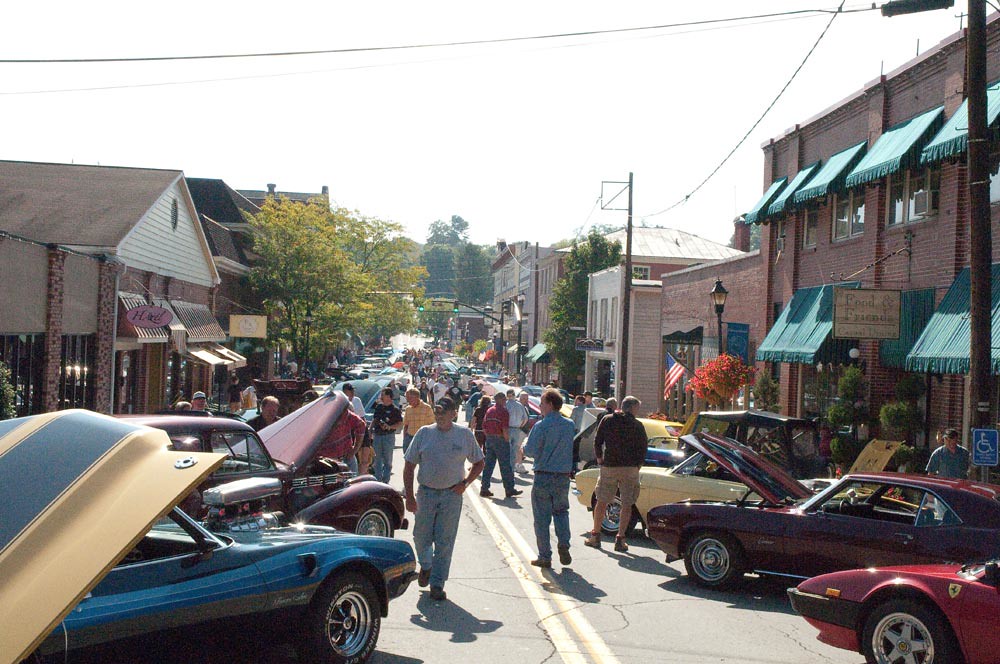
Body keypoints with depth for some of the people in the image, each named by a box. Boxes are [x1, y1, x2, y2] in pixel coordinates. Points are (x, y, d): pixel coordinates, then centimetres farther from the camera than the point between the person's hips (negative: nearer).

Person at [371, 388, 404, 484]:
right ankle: (378, 479, 19)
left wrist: (389, 427, -21)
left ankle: (385, 480, 6)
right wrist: (370, 431, 10)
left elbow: (400, 424, -7)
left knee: (387, 460, 0)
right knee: (377, 459, 10)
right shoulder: (378, 406, 9)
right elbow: (374, 420, 18)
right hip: (377, 435, 5)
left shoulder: (395, 409, -7)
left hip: (389, 436, -5)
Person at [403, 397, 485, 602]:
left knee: (444, 543, 1)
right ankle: (426, 566, 40)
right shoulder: (424, 433, 2)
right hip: (426, 493, 1)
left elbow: (478, 463, 13)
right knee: (422, 537, 10)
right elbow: (409, 465, 4)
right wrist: (409, 496, -3)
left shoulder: (465, 435, 2)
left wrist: (465, 483, -2)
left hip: (452, 495, -1)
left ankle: (437, 585, 10)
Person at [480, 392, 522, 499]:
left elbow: (484, 426, 11)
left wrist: (489, 436, 16)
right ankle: (510, 489, 5)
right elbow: (505, 428, -19)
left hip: (489, 438, 7)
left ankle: (484, 488, 8)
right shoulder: (503, 411, -12)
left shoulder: (489, 410, 12)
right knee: (505, 466, 0)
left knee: (488, 465, 9)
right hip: (500, 439, -7)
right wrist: (507, 439, -9)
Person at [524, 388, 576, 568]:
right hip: (564, 476, 5)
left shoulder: (541, 426, -14)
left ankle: (545, 557, 8)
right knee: (561, 512, 21)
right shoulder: (569, 425, 4)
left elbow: (531, 451, -13)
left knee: (542, 518, 5)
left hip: (543, 477, -5)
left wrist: (524, 445, 7)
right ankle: (564, 545, 2)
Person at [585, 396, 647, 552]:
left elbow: (597, 441, 2)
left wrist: (599, 459, 12)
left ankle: (595, 536, 12)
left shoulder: (607, 420, 4)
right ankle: (620, 540, 2)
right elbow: (643, 448, -1)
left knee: (602, 502, 10)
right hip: (630, 469, -1)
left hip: (609, 467, 1)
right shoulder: (637, 425, -1)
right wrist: (637, 465, 9)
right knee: (627, 505, 5)